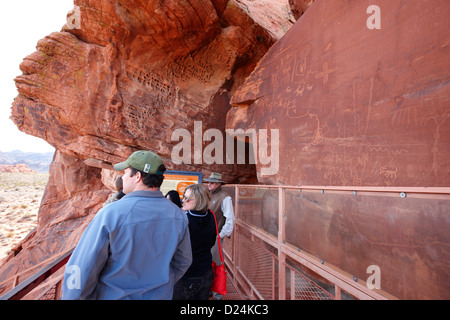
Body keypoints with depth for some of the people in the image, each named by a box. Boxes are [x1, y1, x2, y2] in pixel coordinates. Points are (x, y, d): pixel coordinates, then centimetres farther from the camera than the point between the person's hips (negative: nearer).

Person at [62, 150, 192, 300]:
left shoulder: (110, 214, -26)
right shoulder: (177, 214, -13)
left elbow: (81, 269, -19)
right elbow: (184, 261, -1)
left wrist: (71, 297, 0)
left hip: (115, 295, -3)